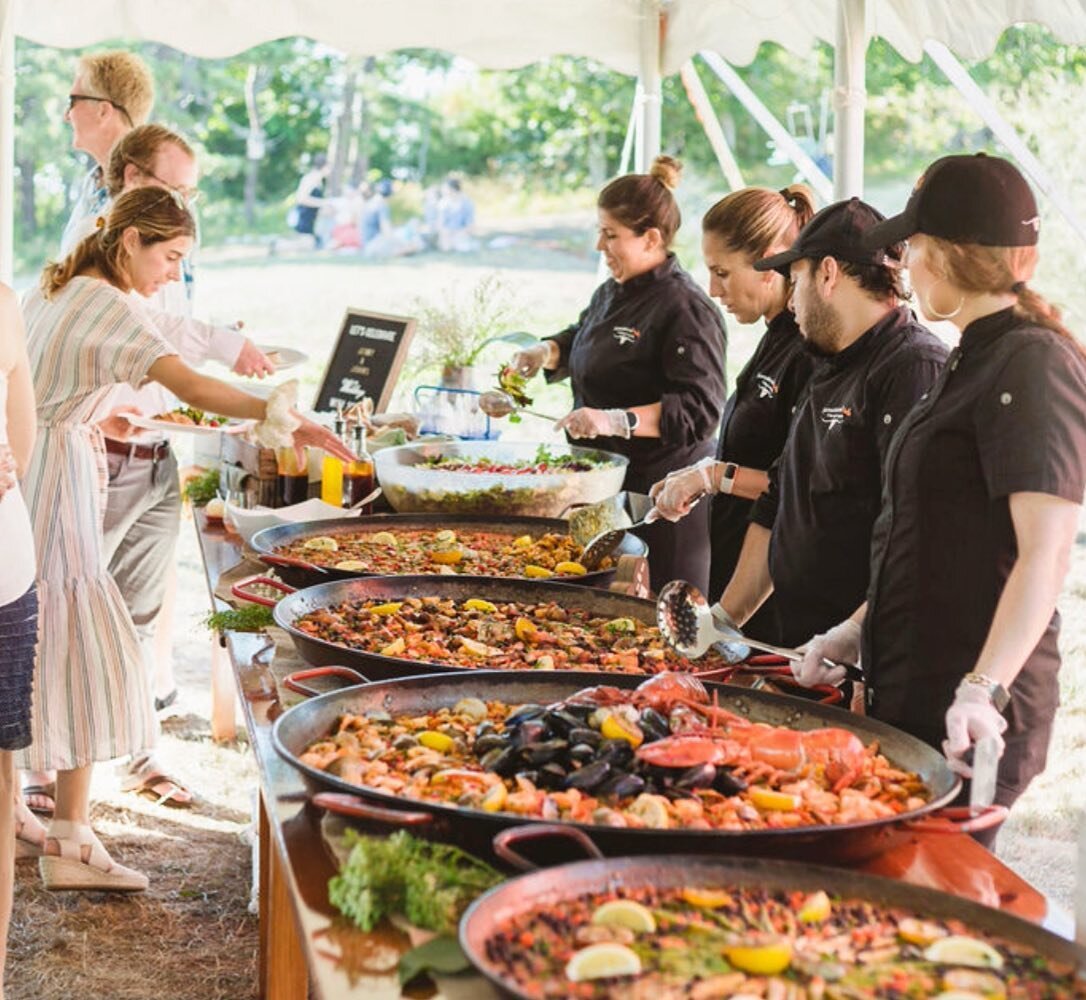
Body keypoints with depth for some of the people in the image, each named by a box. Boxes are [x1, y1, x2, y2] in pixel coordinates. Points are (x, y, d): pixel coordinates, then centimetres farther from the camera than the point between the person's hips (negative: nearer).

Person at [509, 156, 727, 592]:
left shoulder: (687, 309, -18)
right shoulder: (612, 291, 11)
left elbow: (700, 410, -24)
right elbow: (582, 336, 32)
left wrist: (616, 421, -32)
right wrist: (548, 351, 11)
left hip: (661, 493, -9)